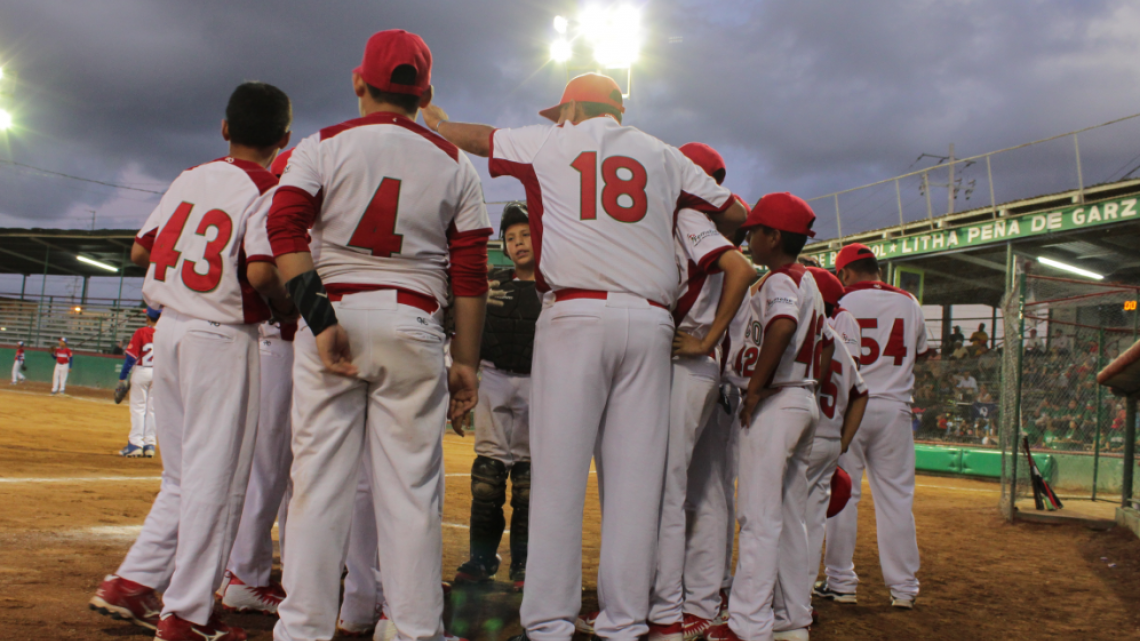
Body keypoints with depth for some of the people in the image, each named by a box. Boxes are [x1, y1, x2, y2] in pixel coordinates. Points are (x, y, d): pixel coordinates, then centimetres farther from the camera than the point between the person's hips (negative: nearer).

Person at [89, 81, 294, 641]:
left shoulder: (189, 178, 10)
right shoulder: (266, 190, -9)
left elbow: (140, 250, 12)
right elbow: (261, 272, -22)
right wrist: (284, 306, -4)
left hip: (169, 328, 7)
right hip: (224, 340, -7)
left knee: (184, 476, 18)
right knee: (215, 479, 0)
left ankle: (132, 583, 18)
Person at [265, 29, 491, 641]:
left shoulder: (322, 146, 8)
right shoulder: (454, 164, 11)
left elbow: (285, 227, -9)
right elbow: (470, 273, 5)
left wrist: (318, 314, -15)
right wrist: (467, 362, 7)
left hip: (332, 312, 0)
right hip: (413, 324, 1)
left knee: (318, 476, 3)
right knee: (410, 486, 4)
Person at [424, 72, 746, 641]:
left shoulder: (548, 143, 12)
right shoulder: (663, 154, 19)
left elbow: (458, 134, 24)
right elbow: (734, 214, 23)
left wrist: (429, 116, 45)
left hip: (577, 313, -3)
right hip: (650, 320, 3)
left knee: (559, 469, -3)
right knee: (634, 475, 3)